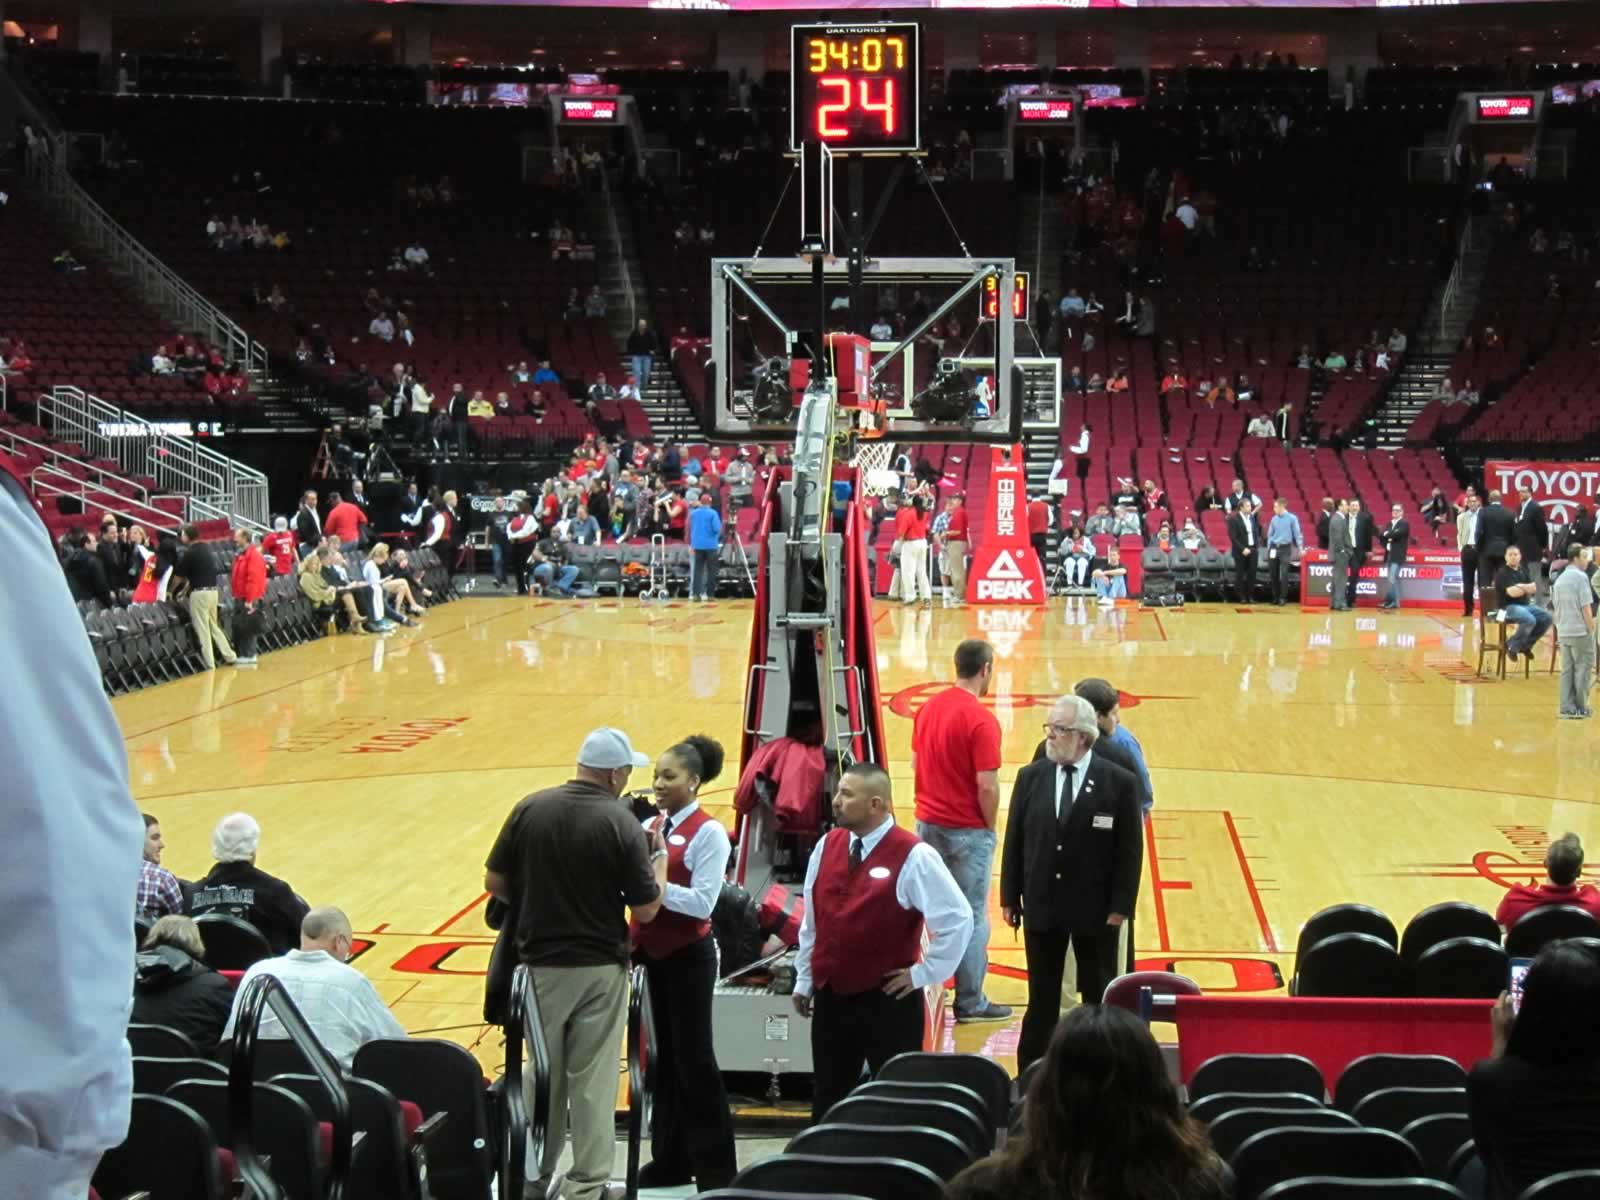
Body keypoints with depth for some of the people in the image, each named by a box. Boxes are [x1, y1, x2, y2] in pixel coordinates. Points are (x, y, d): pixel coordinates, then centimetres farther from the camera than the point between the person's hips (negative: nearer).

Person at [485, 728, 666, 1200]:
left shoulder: (530, 809, -3)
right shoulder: (621, 824, -12)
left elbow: (494, 884, 1)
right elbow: (646, 910, -9)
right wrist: (660, 855, 6)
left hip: (540, 963, 3)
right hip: (600, 967, -3)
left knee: (541, 1074, 16)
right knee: (592, 1080, 6)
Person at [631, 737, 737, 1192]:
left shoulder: (709, 833, -14)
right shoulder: (651, 825, 6)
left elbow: (702, 902, -21)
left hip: (689, 957, -7)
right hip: (654, 952, 7)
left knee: (694, 1060, 0)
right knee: (666, 1057, 15)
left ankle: (714, 1168, 11)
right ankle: (671, 1160, 25)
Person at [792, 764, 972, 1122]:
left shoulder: (913, 857, -16)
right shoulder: (827, 846, 3)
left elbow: (958, 919, -16)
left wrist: (924, 973, -11)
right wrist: (804, 981, 15)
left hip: (888, 1002, -5)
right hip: (829, 998, 5)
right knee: (827, 1100, 15)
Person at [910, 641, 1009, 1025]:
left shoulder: (928, 707, 3)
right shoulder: (982, 720, -19)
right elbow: (987, 785, -20)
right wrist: (991, 827, -4)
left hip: (928, 823, 6)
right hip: (968, 831, -6)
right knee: (972, 916, 4)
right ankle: (970, 1002, 10)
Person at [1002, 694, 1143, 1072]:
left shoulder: (1119, 782, -9)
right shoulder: (1030, 777, 0)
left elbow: (1130, 850, -7)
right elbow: (1014, 841, 3)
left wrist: (1121, 907, -10)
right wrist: (1009, 898, 1)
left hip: (1096, 911, -2)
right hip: (1042, 907, 2)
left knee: (1100, 999, 10)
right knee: (1042, 998, 11)